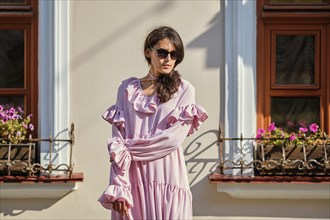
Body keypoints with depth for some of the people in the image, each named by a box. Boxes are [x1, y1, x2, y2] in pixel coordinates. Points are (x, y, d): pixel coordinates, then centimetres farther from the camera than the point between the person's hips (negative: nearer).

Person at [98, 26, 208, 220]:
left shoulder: (184, 90, 3)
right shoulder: (127, 89, 9)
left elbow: (174, 137, -8)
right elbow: (117, 141, 1)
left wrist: (130, 148, -5)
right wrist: (118, 187, -9)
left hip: (167, 177, -2)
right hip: (133, 178, 2)